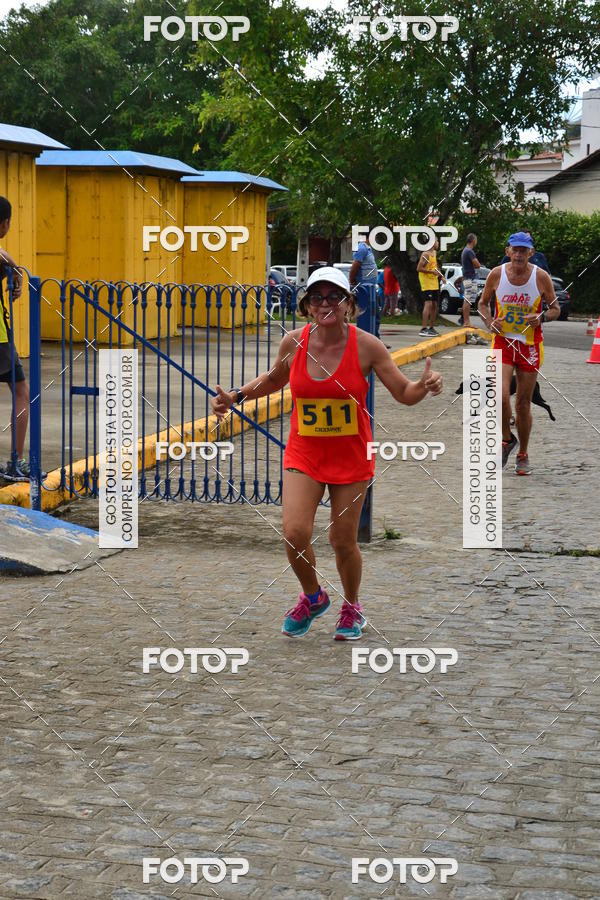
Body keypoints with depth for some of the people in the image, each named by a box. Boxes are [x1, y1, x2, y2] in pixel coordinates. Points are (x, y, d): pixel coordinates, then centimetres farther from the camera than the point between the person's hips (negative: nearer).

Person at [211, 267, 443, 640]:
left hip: (351, 456, -1)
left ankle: (352, 607, 34)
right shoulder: (294, 342, -6)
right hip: (303, 454, 2)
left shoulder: (366, 345, -12)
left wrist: (425, 386, -27)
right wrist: (236, 396, 5)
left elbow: (405, 393, -6)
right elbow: (273, 379, 16)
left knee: (343, 541, 4)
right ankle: (313, 596, 18)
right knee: (295, 533, -13)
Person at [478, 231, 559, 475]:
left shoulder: (541, 277, -7)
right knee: (502, 397, -18)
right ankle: (506, 439, 11)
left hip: (530, 345, 0)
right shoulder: (496, 274, -4)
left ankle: (523, 456, 22)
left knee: (523, 404, 5)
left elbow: (555, 309, 3)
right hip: (503, 341, 0)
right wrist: (489, 321, -10)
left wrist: (541, 317, -19)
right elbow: (483, 303, 10)